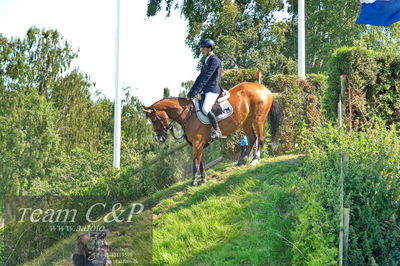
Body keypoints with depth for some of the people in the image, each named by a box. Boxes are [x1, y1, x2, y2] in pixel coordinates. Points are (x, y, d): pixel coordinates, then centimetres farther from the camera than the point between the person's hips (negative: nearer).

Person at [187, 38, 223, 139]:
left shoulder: (214, 60, -12)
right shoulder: (207, 61, 18)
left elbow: (206, 77, -20)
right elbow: (200, 77, 18)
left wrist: (196, 91, -24)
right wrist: (191, 91, 11)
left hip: (213, 90, -10)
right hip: (205, 91, 10)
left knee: (205, 109, -28)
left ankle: (217, 131, -20)